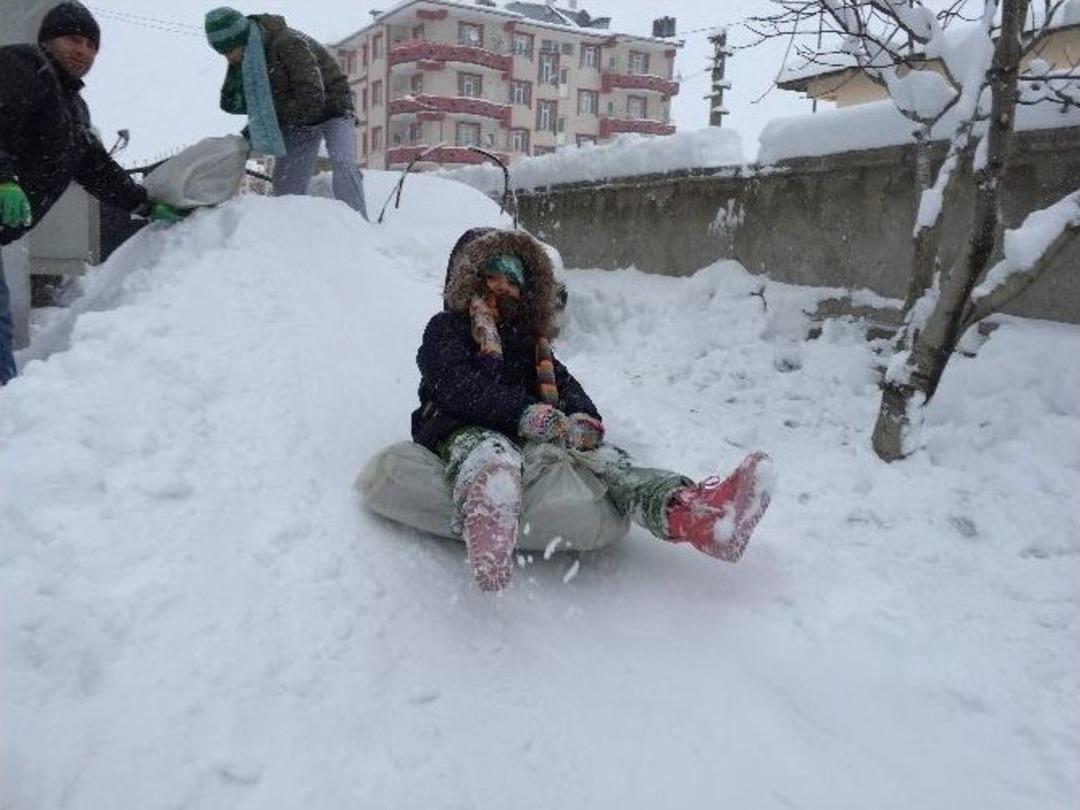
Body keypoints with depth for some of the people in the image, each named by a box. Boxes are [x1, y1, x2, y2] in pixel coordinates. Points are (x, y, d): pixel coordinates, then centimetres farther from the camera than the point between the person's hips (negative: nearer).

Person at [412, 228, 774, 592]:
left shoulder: (529, 340, 32)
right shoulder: (446, 329, 12)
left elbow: (561, 381, 15)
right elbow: (457, 385, -9)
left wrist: (583, 416, -12)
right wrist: (525, 413, -25)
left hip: (532, 436, 5)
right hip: (467, 430, -5)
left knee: (602, 456, -21)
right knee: (491, 454, -41)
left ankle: (685, 510, -49)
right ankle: (486, 520, -79)